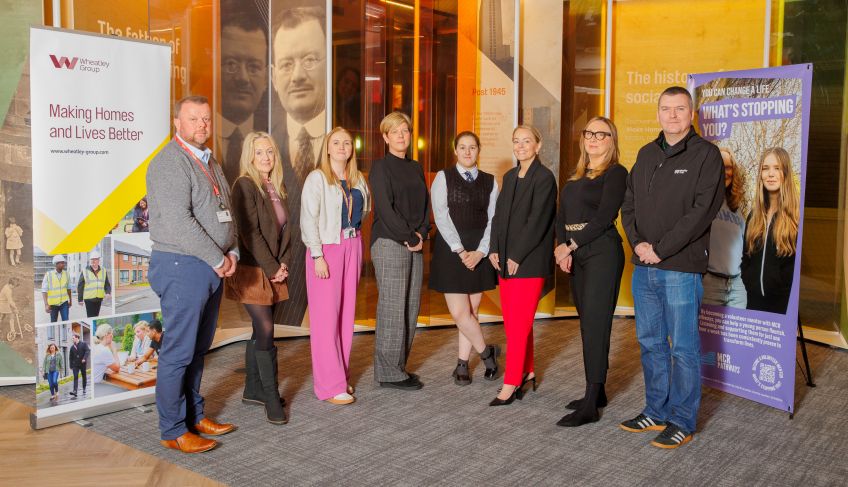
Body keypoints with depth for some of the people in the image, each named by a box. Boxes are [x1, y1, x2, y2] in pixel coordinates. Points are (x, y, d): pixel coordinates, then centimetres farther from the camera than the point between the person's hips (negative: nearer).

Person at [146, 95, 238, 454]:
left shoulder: (209, 162, 17)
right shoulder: (170, 162, -12)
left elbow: (225, 212, 20)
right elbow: (179, 222, -20)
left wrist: (232, 252, 4)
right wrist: (217, 259, -15)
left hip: (212, 267, 9)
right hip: (182, 266, -9)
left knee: (199, 349, 16)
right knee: (179, 352, -2)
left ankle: (194, 415, 28)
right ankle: (173, 431, 9)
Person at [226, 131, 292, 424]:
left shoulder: (278, 187, 12)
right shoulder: (245, 185, -10)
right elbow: (249, 233, -16)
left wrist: (284, 264, -1)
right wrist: (272, 268, -13)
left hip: (274, 271, 7)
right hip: (252, 271, -7)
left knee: (260, 331, 13)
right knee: (266, 332, -7)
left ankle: (252, 389, 24)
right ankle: (271, 398, 2)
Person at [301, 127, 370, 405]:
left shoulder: (358, 179, 11)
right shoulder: (317, 178, -6)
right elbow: (308, 219, -11)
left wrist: (355, 236, 8)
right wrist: (317, 256, -15)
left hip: (352, 247, 6)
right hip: (327, 248, -6)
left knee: (347, 313, 9)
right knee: (326, 317, -4)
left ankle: (342, 376, 20)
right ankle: (329, 385, 3)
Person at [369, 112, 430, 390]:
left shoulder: (415, 168, 17)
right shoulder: (380, 167, -4)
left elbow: (425, 205, 14)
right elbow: (385, 209, -12)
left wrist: (421, 234, -2)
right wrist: (409, 238, -10)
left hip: (415, 244, 7)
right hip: (389, 244, -7)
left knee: (411, 308, 7)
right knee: (392, 308, -5)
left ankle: (399, 366, 18)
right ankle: (389, 373, 4)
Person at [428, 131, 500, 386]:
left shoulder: (490, 181, 8)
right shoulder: (443, 178, 1)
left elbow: (492, 220, 4)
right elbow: (441, 216, -7)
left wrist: (480, 252, -10)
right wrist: (460, 251, -13)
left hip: (479, 252, 3)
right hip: (451, 251, -2)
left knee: (472, 310, 6)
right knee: (459, 312, -7)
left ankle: (462, 364, 19)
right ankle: (487, 352, 15)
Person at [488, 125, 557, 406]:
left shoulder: (544, 178, -7)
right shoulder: (509, 177, 16)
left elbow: (537, 221, -13)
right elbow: (499, 215, 14)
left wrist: (517, 257, -13)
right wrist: (494, 250, 2)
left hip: (529, 261, -7)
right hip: (505, 261, 7)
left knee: (518, 323, -5)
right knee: (511, 320, 9)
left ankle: (511, 384, 1)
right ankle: (527, 372, 23)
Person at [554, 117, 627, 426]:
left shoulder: (615, 173, -4)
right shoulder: (575, 176, 18)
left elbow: (604, 217, -14)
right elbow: (561, 216, 11)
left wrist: (571, 245, -13)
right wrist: (562, 248, -5)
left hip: (602, 252, -7)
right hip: (575, 255, 7)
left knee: (595, 323, -8)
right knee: (587, 323, 10)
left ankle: (590, 406, -5)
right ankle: (596, 392, 19)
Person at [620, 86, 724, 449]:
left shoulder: (705, 154, -5)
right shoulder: (646, 154, 14)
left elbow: (702, 210, -14)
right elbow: (628, 204, 13)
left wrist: (661, 250, -15)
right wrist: (637, 242, -4)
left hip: (681, 268, -6)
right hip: (644, 268, 6)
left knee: (683, 347, 3)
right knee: (650, 343, 13)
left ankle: (683, 422, 15)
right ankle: (656, 412, 27)